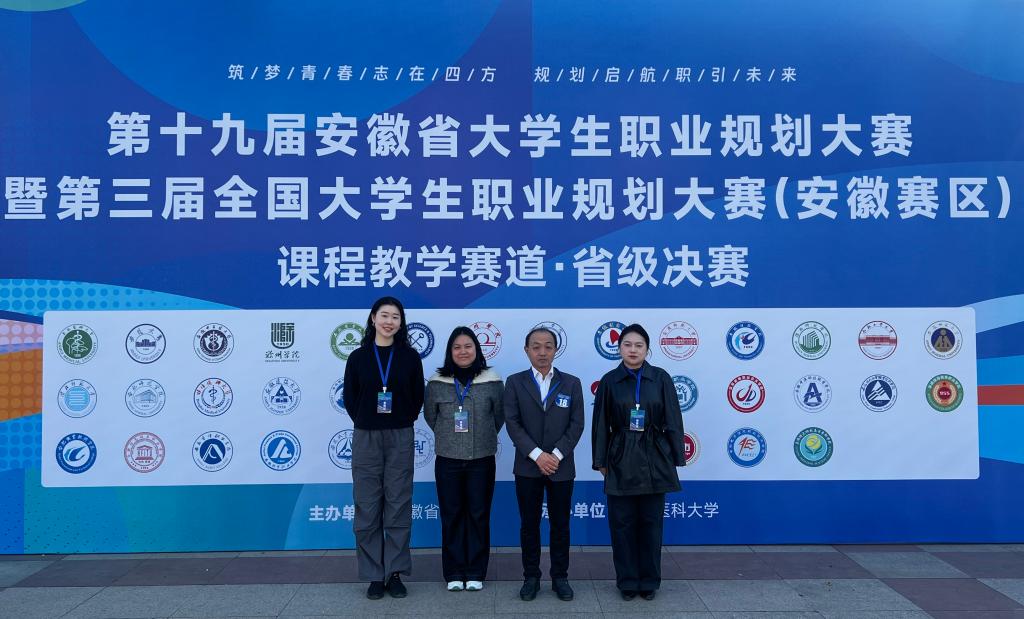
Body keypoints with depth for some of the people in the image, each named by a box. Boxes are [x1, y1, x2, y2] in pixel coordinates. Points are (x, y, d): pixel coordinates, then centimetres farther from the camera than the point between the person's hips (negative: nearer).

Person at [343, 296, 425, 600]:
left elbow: (417, 397, 6)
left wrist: (402, 423, 3)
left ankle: (395, 573, 14)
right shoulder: (358, 357, 1)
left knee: (398, 507, 3)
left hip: (400, 438, 0)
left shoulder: (410, 356, 1)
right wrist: (366, 423, 5)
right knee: (367, 509, 3)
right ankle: (374, 575, 14)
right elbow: (349, 398, 7)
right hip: (365, 438, 0)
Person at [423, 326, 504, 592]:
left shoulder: (492, 381, -4)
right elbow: (430, 416, 12)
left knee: (479, 515, 6)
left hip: (482, 460, -1)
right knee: (451, 516, 7)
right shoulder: (437, 382, -2)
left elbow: (499, 416, 7)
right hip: (447, 460, 1)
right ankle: (454, 572, 19)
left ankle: (475, 572, 18)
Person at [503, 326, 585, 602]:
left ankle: (560, 577, 20)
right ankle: (531, 576, 19)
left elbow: (576, 424, -1)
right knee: (529, 524, 7)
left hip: (561, 466, 1)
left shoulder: (571, 383, 3)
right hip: (527, 467, 0)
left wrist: (556, 455, -12)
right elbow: (512, 424, -6)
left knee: (560, 525, 8)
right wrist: (537, 455, -15)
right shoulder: (515, 382, 1)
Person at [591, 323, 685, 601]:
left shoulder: (661, 378, -1)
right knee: (622, 523, 5)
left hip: (654, 460, 0)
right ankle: (627, 582, 19)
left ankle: (649, 582, 22)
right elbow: (601, 424, 4)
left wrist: (676, 458, 0)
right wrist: (600, 461, 3)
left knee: (651, 523, 8)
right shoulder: (609, 381, 1)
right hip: (621, 461, 0)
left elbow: (673, 421, 2)